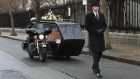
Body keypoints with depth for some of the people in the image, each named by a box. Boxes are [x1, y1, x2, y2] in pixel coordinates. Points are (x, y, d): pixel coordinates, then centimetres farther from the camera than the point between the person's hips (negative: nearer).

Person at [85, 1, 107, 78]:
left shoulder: (101, 15, 7)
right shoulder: (88, 16, -8)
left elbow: (104, 26, 8)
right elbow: (87, 27, -13)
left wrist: (101, 30, -14)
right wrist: (96, 31, -20)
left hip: (100, 37, 5)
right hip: (92, 37, -5)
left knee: (100, 53, 10)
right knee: (95, 54, -9)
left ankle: (94, 67, 33)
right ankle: (97, 72, -7)